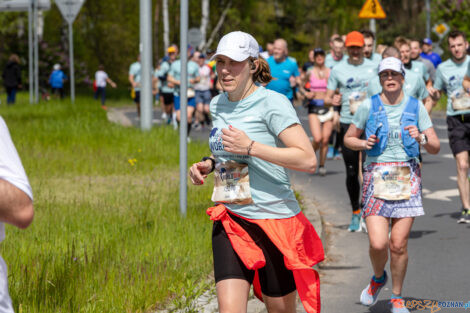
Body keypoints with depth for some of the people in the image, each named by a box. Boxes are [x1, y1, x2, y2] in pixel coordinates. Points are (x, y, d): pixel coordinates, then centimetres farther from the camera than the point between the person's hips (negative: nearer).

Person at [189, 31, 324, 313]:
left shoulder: (273, 103, -12)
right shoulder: (218, 105, 10)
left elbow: (308, 160, -21)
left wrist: (250, 147, -23)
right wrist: (209, 164, 8)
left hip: (274, 218, -5)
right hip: (230, 221, 5)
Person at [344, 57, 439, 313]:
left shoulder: (416, 107, 4)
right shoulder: (369, 106, 2)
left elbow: (435, 148, 6)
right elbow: (349, 139, 12)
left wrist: (421, 138, -15)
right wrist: (364, 143, -8)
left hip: (407, 178, 1)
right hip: (377, 177, -1)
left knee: (399, 244, -2)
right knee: (378, 243, -12)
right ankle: (378, 277, 22)